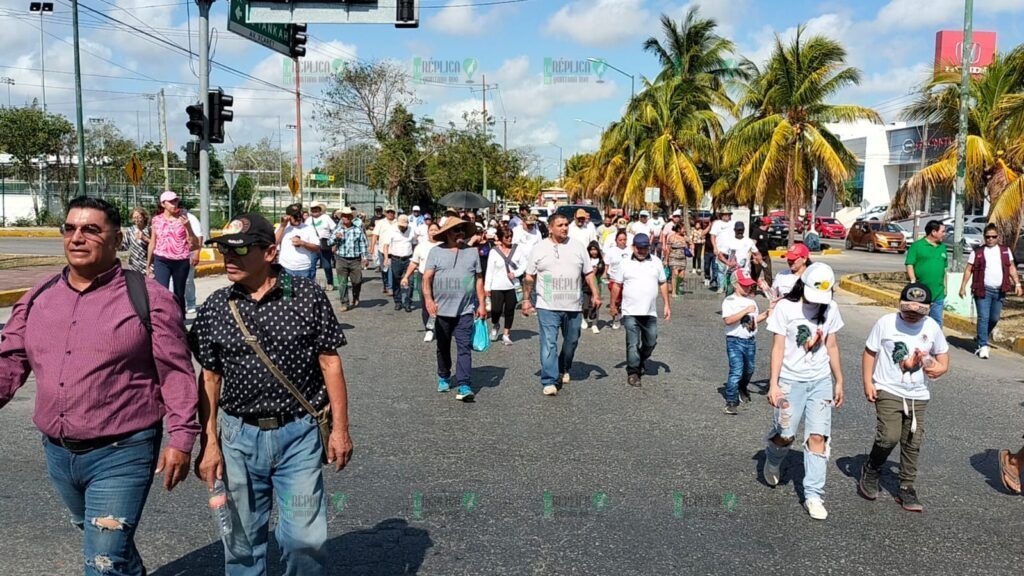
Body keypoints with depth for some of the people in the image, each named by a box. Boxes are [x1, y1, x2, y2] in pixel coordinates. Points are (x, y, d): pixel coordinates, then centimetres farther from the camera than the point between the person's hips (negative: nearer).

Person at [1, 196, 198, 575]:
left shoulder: (148, 298, -11)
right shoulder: (38, 298, 5)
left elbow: (176, 372, -11)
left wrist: (181, 438, -14)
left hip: (121, 454, -6)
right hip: (57, 452, 6)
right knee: (99, 540, 26)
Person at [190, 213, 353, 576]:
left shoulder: (307, 296, -7)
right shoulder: (214, 308, 0)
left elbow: (329, 362, -3)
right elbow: (210, 378, 6)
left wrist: (340, 428, -4)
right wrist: (209, 443, 3)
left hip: (299, 433, -2)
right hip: (238, 436, 3)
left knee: (305, 539, 1)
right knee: (242, 540, 15)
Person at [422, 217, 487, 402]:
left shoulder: (472, 252, 6)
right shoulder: (436, 252, 0)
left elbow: (478, 279, 9)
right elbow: (427, 277, -6)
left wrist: (481, 304, 4)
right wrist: (428, 299, -21)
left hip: (465, 310, 0)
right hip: (442, 309, 0)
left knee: (464, 348, -8)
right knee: (443, 347, 15)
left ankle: (464, 386, -10)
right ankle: (444, 377, 35)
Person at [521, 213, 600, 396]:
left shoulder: (578, 247, 7)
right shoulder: (539, 249, 2)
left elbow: (588, 273, 11)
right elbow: (530, 277, 6)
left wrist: (595, 294, 2)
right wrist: (526, 299, 2)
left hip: (573, 306, 3)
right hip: (548, 306, -3)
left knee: (571, 341, 15)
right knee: (549, 343, -10)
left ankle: (564, 370, 39)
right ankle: (549, 381, -8)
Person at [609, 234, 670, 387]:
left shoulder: (656, 262, 7)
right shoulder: (625, 263, 1)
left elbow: (663, 283, 11)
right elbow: (617, 285, 6)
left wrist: (666, 305, 7)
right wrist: (613, 305, 7)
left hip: (650, 312, 3)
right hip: (630, 312, -3)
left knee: (650, 342, 11)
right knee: (633, 344, -4)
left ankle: (641, 363, 37)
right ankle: (632, 372, 6)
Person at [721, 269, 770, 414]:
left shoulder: (751, 300, 13)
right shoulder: (729, 301, -9)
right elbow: (728, 320, -23)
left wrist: (765, 314, 6)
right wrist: (745, 311, -26)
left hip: (751, 340, 7)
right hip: (735, 341, -7)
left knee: (749, 370, 18)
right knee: (736, 372, -13)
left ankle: (743, 390, 45)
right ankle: (731, 402, -7)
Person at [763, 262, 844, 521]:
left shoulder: (830, 308, 3)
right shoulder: (786, 307, -8)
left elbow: (832, 346, 11)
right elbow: (778, 347, -9)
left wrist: (839, 382, 12)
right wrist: (773, 384, -13)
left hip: (821, 381, 3)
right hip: (791, 380, -3)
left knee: (818, 436, -2)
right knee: (785, 435, 0)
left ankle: (813, 495, 5)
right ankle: (772, 461, 35)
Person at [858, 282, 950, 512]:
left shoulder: (932, 327, 0)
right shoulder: (886, 323, -8)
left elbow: (943, 357, 11)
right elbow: (870, 352, 0)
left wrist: (938, 369, -13)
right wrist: (868, 382, -6)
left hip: (918, 396, 4)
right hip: (888, 391, -3)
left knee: (912, 443, 7)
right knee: (889, 436, -16)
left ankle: (906, 489, 21)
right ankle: (871, 470, 12)